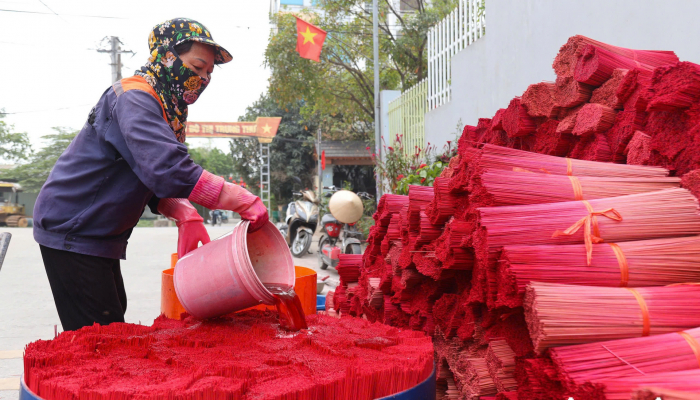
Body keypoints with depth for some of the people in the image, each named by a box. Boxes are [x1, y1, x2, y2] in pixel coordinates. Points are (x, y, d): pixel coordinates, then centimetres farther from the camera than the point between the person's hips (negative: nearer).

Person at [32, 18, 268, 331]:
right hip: (71, 231, -10)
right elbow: (164, 168, -36)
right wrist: (243, 201, -36)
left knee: (113, 324, 15)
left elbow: (156, 183, 9)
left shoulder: (169, 110, 10)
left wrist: (185, 215, -12)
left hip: (101, 235, 10)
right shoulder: (134, 97, -20)